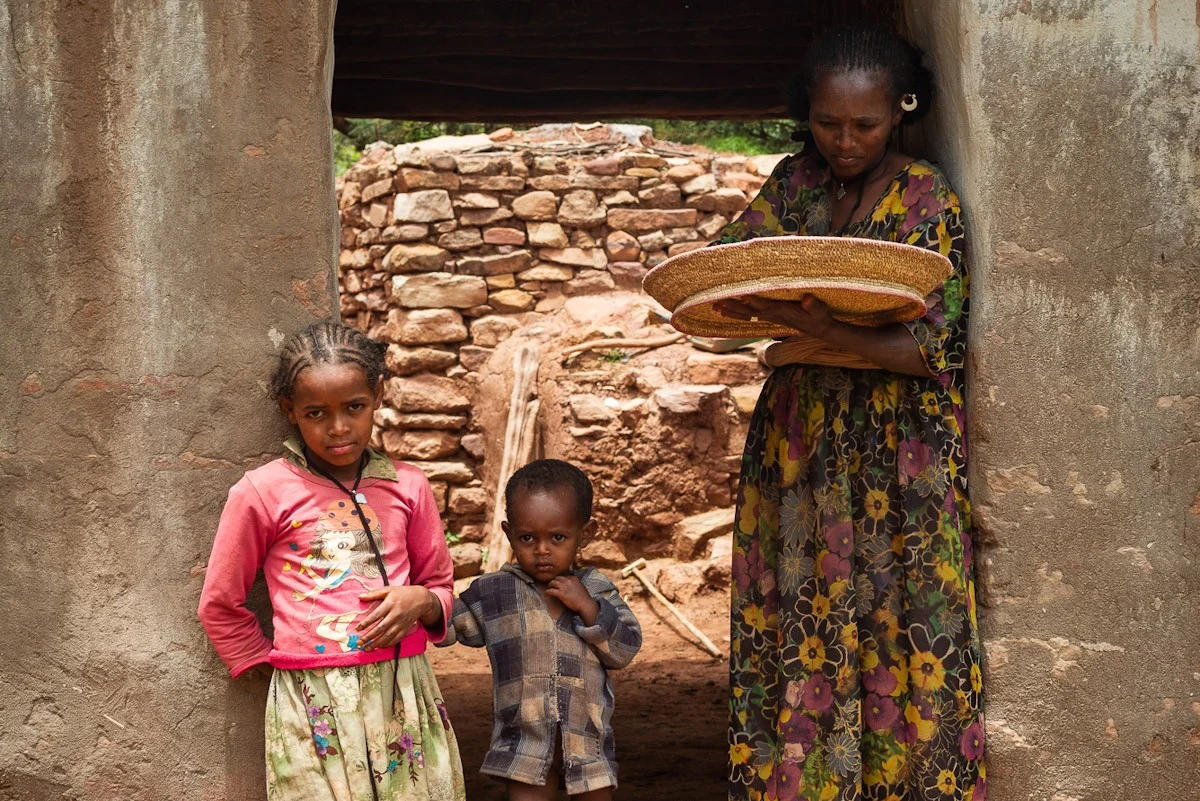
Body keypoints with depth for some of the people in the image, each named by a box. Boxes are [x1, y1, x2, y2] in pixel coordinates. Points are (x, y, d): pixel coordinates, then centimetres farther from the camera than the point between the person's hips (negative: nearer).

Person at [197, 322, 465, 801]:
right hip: (314, 705, -3)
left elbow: (442, 586, 17)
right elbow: (220, 606, 7)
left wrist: (422, 601, -4)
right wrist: (274, 664, 5)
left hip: (405, 691, 3)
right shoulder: (263, 492, -2)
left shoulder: (406, 487, 6)